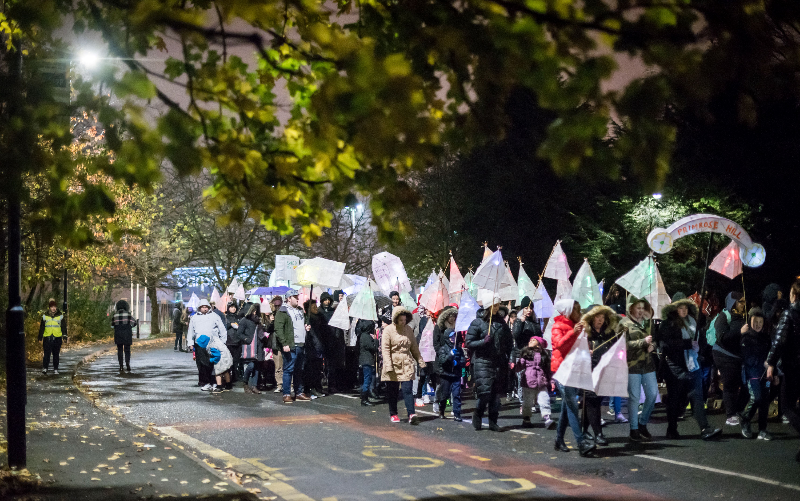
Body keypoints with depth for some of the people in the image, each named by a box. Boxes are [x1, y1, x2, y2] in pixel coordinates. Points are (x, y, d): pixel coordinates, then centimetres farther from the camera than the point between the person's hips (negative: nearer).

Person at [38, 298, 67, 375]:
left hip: (57, 338, 1)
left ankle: (55, 369, 13)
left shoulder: (60, 316, 6)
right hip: (47, 338, -1)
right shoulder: (45, 316, 5)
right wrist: (40, 338, 9)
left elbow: (64, 327, 10)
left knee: (56, 354, 6)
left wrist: (64, 337, 2)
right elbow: (41, 328, 11)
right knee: (47, 354, -8)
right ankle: (45, 368, -3)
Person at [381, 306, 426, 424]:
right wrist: (388, 365, -18)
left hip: (406, 365, 2)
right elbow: (385, 349, -9)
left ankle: (411, 414, -15)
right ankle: (393, 414, 21)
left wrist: (420, 361, 16)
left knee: (407, 389, -7)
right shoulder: (388, 330, -5)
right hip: (393, 364, -2)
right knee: (392, 391, 7)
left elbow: (414, 347, 19)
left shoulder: (409, 330, 10)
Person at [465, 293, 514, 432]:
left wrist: (508, 357, 10)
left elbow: (509, 341, 22)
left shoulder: (501, 322, 12)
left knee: (497, 393, 4)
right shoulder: (478, 322, -2)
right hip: (483, 362, -4)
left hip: (499, 362, 4)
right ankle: (477, 416, 13)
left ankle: (493, 422, 11)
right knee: (485, 392, -11)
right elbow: (469, 343, -3)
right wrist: (483, 341, -18)